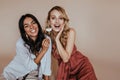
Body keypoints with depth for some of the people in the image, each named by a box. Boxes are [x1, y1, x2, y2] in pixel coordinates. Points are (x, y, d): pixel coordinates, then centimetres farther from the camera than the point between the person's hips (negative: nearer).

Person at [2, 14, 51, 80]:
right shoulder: (20, 44, -25)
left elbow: (47, 63, -9)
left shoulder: (46, 39, -17)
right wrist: (43, 50, -29)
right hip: (19, 73, -1)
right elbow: (31, 66, -20)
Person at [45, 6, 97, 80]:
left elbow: (66, 58, -22)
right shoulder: (47, 35, -11)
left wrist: (57, 39, -26)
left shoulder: (70, 32, -18)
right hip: (65, 69, 2)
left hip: (81, 66, -2)